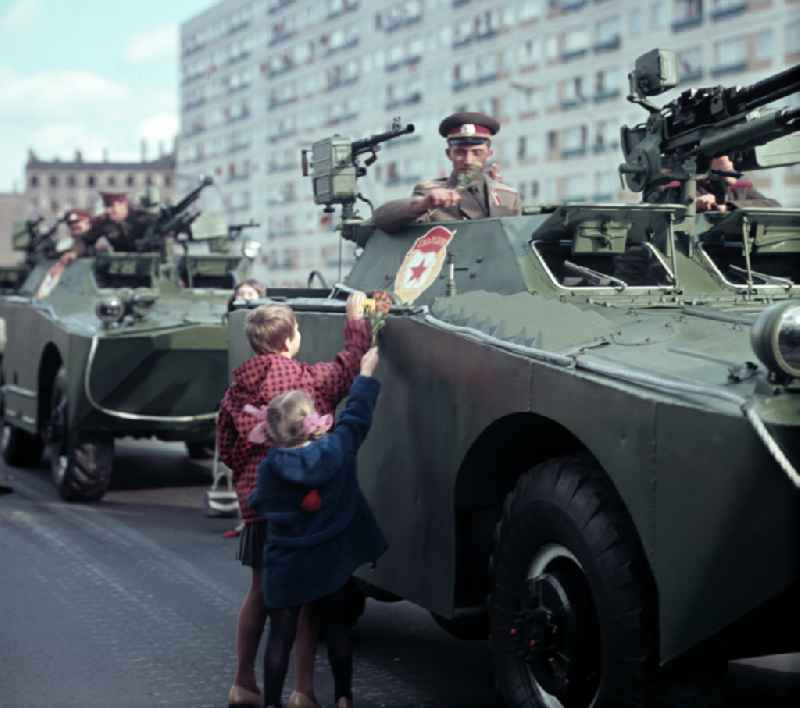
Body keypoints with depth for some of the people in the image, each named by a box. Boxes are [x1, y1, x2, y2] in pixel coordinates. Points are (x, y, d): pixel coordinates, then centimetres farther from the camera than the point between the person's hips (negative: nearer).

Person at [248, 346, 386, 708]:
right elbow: (356, 415, -1)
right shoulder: (336, 449, -13)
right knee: (338, 629, 17)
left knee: (281, 635, 9)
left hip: (285, 567, -1)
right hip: (332, 562, 1)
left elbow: (257, 504, 0)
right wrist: (366, 370, 10)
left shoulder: (270, 467, -14)